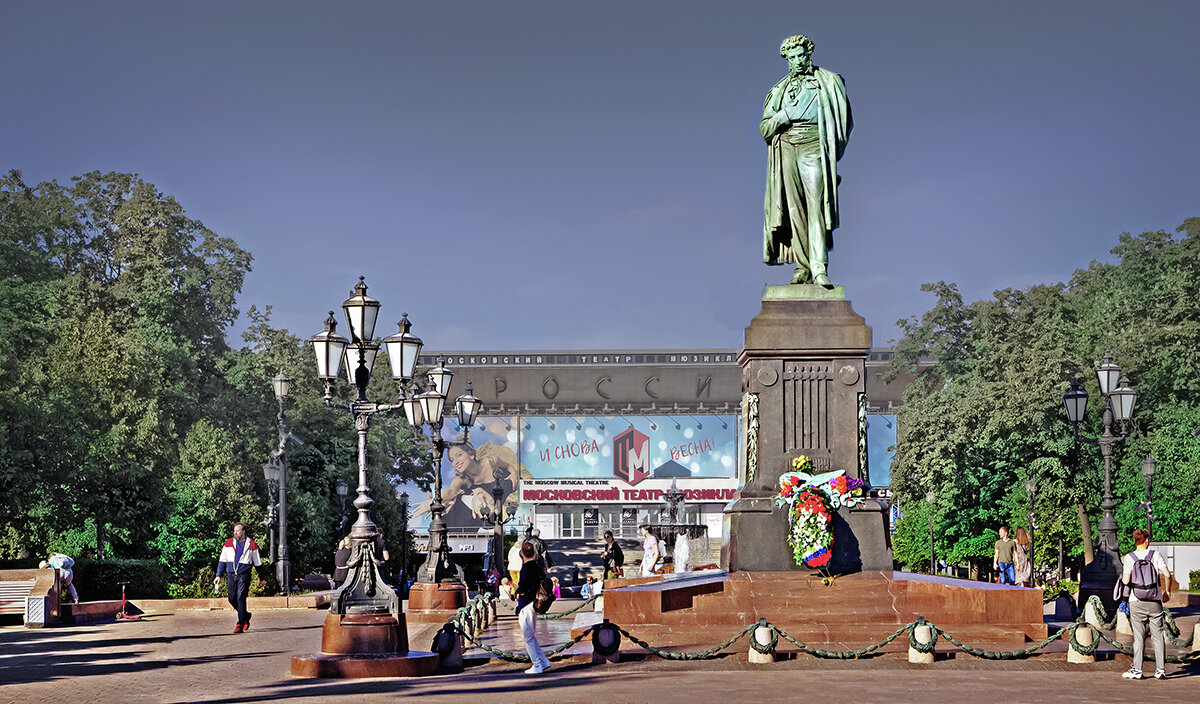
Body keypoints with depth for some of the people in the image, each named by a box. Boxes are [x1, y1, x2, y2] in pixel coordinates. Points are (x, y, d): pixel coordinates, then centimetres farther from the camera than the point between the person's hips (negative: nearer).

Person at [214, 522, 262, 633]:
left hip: (244, 575, -4)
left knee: (241, 598, -13)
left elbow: (257, 563, 9)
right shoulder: (229, 543, 9)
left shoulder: (251, 545, 2)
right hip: (231, 574, 4)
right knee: (232, 599, 3)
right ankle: (246, 616, 27)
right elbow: (222, 560, 13)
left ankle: (240, 624, -12)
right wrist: (218, 576, 7)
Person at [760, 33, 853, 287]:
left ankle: (819, 267, -21)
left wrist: (832, 150, -1)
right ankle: (803, 265, -2)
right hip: (786, 150, 3)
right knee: (794, 209, -3)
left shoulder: (828, 82, 12)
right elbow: (764, 128, 15)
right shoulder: (779, 90, 21)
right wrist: (784, 116, -5)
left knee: (817, 206, -15)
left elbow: (845, 120, 10)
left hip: (813, 148, -3)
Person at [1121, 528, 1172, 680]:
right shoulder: (1155, 555, -2)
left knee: (1139, 636, 2)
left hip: (1137, 603, -1)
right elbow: (1167, 574, -7)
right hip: (1155, 601, 1)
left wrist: (1123, 578, 11)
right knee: (1158, 635, 8)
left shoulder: (1129, 558, -5)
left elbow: (1126, 581, -12)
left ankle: (1137, 670, 1)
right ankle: (1160, 669, 8)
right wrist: (1167, 591, 8)